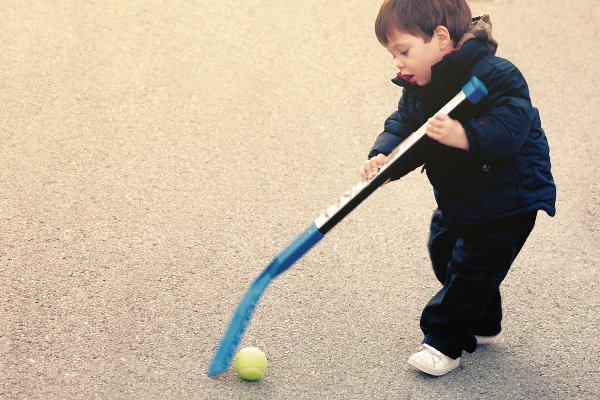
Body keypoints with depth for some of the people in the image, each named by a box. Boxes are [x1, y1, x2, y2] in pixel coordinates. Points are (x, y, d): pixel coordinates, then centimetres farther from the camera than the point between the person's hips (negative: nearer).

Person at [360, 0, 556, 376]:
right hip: (458, 197, 9)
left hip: (509, 197, -9)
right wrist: (384, 154, -25)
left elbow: (510, 127, -37)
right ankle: (481, 323, 38)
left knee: (469, 267, -7)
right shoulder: (418, 87, -1)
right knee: (444, 250, 18)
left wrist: (464, 136, -51)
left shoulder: (495, 75, -27)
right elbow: (403, 124, -5)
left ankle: (444, 342, 8)